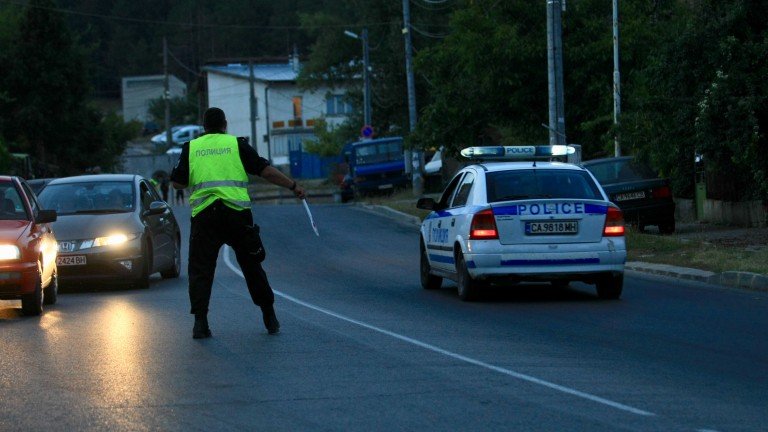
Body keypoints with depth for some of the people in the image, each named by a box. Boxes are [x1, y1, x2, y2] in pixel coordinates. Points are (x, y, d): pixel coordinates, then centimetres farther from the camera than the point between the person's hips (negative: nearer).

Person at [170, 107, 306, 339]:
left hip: (203, 215, 0)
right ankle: (269, 318, 17)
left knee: (200, 270, 4)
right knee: (252, 266, 12)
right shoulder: (237, 144, 6)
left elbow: (177, 182, 8)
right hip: (237, 213, 0)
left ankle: (200, 321, -9)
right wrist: (293, 186, 11)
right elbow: (266, 170, 2)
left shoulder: (191, 148, 9)